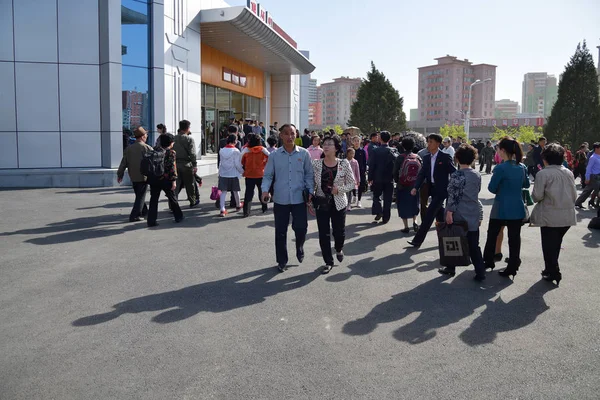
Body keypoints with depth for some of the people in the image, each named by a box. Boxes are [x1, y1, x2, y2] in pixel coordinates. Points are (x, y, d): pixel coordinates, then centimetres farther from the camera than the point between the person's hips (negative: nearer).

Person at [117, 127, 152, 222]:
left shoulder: (128, 148, 3)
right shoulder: (147, 148, -11)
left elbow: (123, 163, 4)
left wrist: (120, 174, 13)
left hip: (133, 177, 5)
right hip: (144, 176, -5)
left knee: (139, 195, 20)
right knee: (141, 197, 1)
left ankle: (144, 211, 33)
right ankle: (134, 216, -3)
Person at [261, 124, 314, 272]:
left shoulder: (304, 153, 1)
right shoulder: (274, 155, 1)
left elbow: (309, 174, 6)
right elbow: (268, 175, 3)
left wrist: (310, 191, -5)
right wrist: (265, 190, -13)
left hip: (299, 198, 0)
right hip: (280, 199, 1)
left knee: (301, 227, -2)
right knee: (280, 231, 7)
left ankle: (299, 249, 32)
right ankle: (282, 261, 23)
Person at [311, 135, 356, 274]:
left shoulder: (344, 164, -6)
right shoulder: (316, 163, -4)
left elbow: (352, 183, 0)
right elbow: (312, 183, 3)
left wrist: (339, 189, -15)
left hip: (339, 203, -1)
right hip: (321, 203, 1)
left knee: (339, 231, 8)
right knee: (323, 233, 3)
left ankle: (339, 249, 43)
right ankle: (328, 262, 19)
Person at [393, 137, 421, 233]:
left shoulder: (400, 158, -12)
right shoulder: (418, 157, -4)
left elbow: (395, 172, -8)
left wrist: (397, 182, 8)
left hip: (402, 186, -3)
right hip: (415, 186, 3)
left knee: (403, 205, 6)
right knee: (414, 203, 22)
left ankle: (406, 227, 7)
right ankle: (414, 221, 8)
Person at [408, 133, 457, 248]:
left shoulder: (445, 157, -9)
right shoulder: (426, 158, 8)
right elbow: (422, 174, 3)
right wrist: (415, 187, -11)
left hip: (441, 190, -7)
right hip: (432, 190, 7)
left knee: (429, 214, -10)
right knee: (439, 215, 17)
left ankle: (418, 240, -9)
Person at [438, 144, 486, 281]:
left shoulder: (457, 176, -15)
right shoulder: (477, 175, 5)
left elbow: (453, 197, -18)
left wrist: (449, 213, -14)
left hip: (459, 214, -5)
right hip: (474, 214, 5)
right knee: (474, 245, 8)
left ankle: (450, 268, 23)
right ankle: (480, 272, 4)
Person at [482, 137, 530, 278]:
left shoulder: (500, 168, -17)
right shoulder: (522, 167, 2)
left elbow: (492, 188, -11)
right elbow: (526, 184, 17)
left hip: (501, 209, -4)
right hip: (517, 208, 5)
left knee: (492, 235, 15)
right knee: (514, 238, 7)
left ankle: (488, 262, 27)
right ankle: (512, 267, 10)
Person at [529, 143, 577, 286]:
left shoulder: (543, 174, -13)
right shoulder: (568, 173, 5)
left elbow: (537, 196, -14)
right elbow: (574, 194, 9)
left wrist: (535, 197, 8)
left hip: (550, 216, -5)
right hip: (567, 215, 6)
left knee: (549, 245, 7)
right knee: (556, 244, 18)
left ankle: (553, 272, 11)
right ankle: (551, 269, 28)